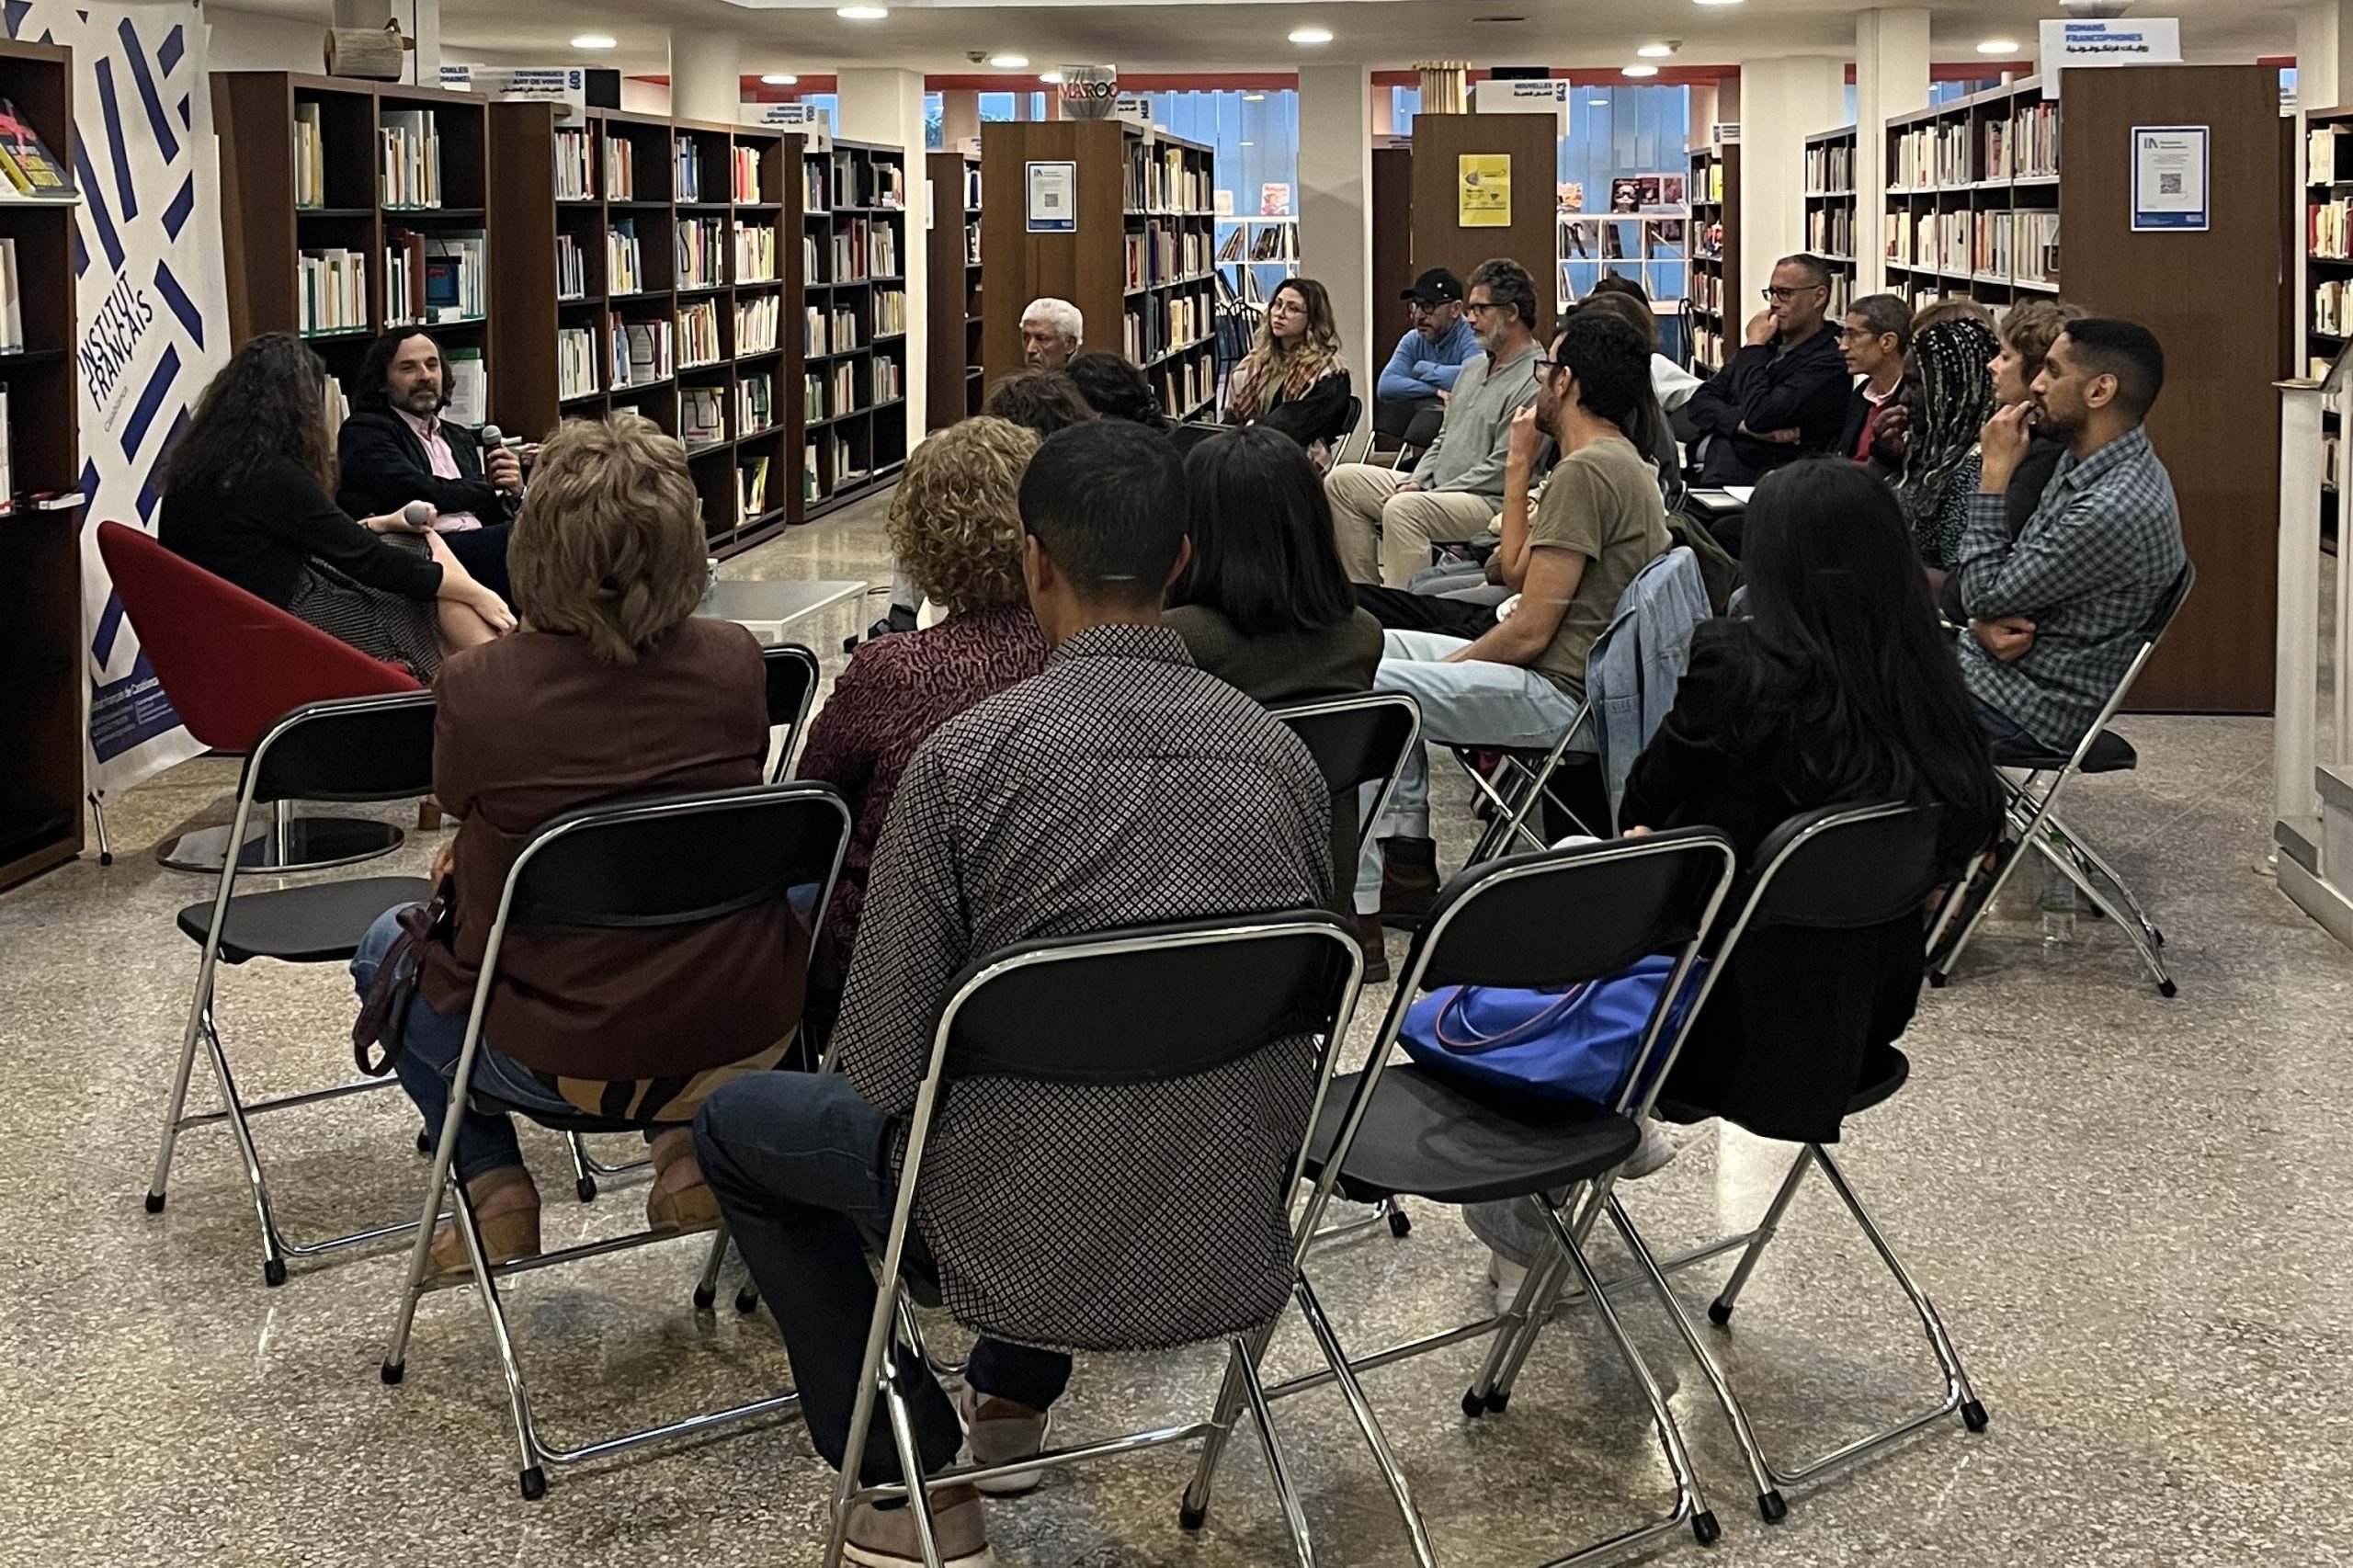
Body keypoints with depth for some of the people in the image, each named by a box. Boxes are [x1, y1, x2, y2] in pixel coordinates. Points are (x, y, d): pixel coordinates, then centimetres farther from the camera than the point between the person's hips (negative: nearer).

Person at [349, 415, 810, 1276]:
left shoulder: (476, 687, -19)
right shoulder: (734, 662, -10)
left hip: (559, 1063, -1)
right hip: (745, 1039, 2)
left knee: (388, 950, 30)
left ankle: (494, 1188, 18)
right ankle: (691, 1148, 20)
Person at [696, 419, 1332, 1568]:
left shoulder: (969, 755, -17)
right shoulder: (1281, 754, -4)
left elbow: (880, 1065, -13)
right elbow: (1302, 1001, 7)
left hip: (1032, 1246, -5)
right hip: (1243, 1245, 5)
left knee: (739, 1124, 22)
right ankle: (1011, 1399, 45)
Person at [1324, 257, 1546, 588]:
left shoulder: (1535, 381, -14)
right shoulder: (1473, 368, 19)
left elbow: (1500, 470, -19)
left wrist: (1432, 495, -16)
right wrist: (1414, 483, 5)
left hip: (1490, 502, -10)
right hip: (1435, 489, 10)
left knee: (1403, 509, -36)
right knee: (1343, 480, 3)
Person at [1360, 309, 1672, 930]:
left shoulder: (1585, 470, -20)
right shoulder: (1621, 461, 14)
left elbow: (1530, 630, -21)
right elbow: (1518, 571, 18)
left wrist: (1449, 665, -6)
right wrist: (1520, 465, 14)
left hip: (1559, 693, -11)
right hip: (1572, 676, 11)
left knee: (1363, 685, -13)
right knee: (1390, 647, 18)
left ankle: (1364, 899, -7)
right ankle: (1406, 861, 10)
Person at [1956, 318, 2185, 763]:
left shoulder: (2118, 509, -26)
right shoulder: (2081, 463, 5)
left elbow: (1985, 594, -19)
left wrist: (1996, 471, -15)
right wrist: (1986, 623, -10)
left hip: (2025, 706, -9)